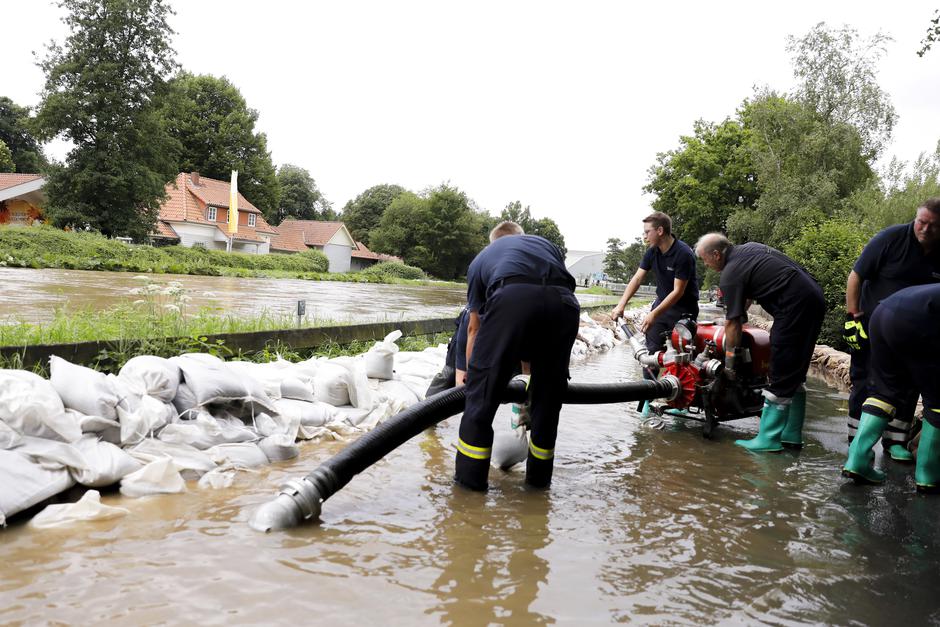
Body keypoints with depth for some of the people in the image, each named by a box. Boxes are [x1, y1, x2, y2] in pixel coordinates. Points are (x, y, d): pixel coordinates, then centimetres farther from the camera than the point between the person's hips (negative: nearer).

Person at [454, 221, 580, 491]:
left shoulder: (482, 257, 36)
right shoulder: (546, 244, 40)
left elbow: (473, 328, 38)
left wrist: (470, 372, 52)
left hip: (511, 299, -2)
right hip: (564, 302, 3)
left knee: (483, 386, 12)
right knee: (549, 392, 19)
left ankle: (471, 475, 16)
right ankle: (539, 476, 30)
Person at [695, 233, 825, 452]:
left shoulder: (731, 274, -10)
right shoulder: (750, 248, 17)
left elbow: (732, 323, -7)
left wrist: (729, 361, 0)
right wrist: (741, 314, 30)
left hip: (795, 306, -10)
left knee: (780, 378, -5)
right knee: (794, 375, 14)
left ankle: (768, 439, -1)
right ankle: (791, 436, 19)